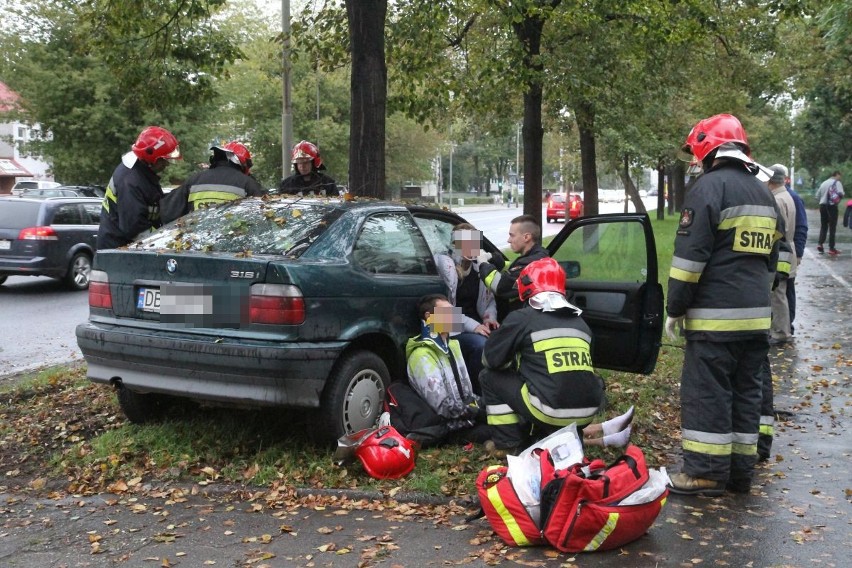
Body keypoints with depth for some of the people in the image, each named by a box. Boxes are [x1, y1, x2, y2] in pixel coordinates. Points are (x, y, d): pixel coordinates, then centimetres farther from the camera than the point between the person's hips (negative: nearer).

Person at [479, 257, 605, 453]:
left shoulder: (522, 318, 1)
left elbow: (490, 359, 9)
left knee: (490, 376, 16)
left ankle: (507, 443, 14)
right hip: (587, 413, 6)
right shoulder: (580, 322, 18)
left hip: (550, 412, -6)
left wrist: (514, 363, 32)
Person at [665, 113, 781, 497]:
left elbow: (690, 255, -14)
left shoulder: (709, 186, -10)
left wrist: (675, 309, -9)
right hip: (756, 315, 8)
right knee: (746, 390, 11)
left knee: (706, 391, -4)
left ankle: (706, 472, -1)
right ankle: (740, 472, 16)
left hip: (714, 314, -8)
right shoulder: (764, 194, 17)